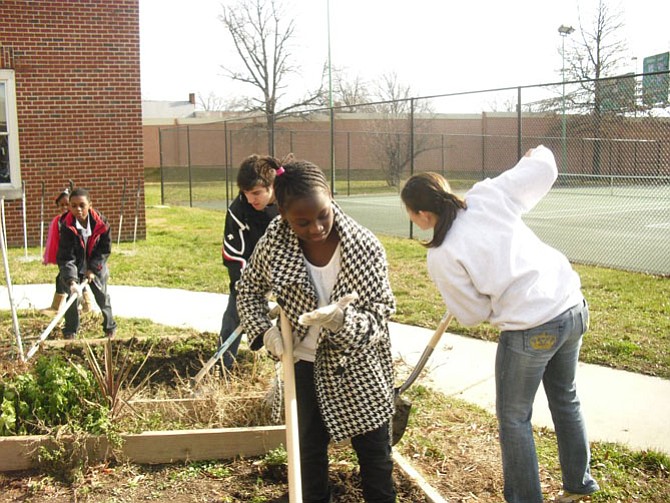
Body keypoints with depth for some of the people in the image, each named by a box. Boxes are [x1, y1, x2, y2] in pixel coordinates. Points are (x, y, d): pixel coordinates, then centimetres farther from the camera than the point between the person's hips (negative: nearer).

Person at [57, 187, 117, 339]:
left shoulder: (101, 223, -19)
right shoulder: (67, 226, -25)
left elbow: (105, 249, -8)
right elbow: (66, 257, -29)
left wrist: (93, 269, -14)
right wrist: (71, 280, -41)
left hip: (96, 268, 1)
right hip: (74, 269, -1)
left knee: (102, 297, 9)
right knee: (72, 298, -2)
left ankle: (110, 327, 27)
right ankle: (70, 331, 14)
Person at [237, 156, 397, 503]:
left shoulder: (365, 246, -25)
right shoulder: (274, 240, -18)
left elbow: (381, 315, -20)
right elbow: (248, 288, 1)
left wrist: (343, 320, -40)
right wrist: (264, 331, -13)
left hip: (359, 365, -2)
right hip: (305, 363, 2)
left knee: (375, 453, 12)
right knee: (309, 449, 15)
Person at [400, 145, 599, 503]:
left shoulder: (441, 257, -12)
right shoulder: (488, 195, -3)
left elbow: (473, 313, -3)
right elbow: (543, 170, 5)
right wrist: (538, 155, 27)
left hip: (530, 331, -7)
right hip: (573, 308, 7)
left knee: (513, 418, 15)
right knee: (565, 399, 27)